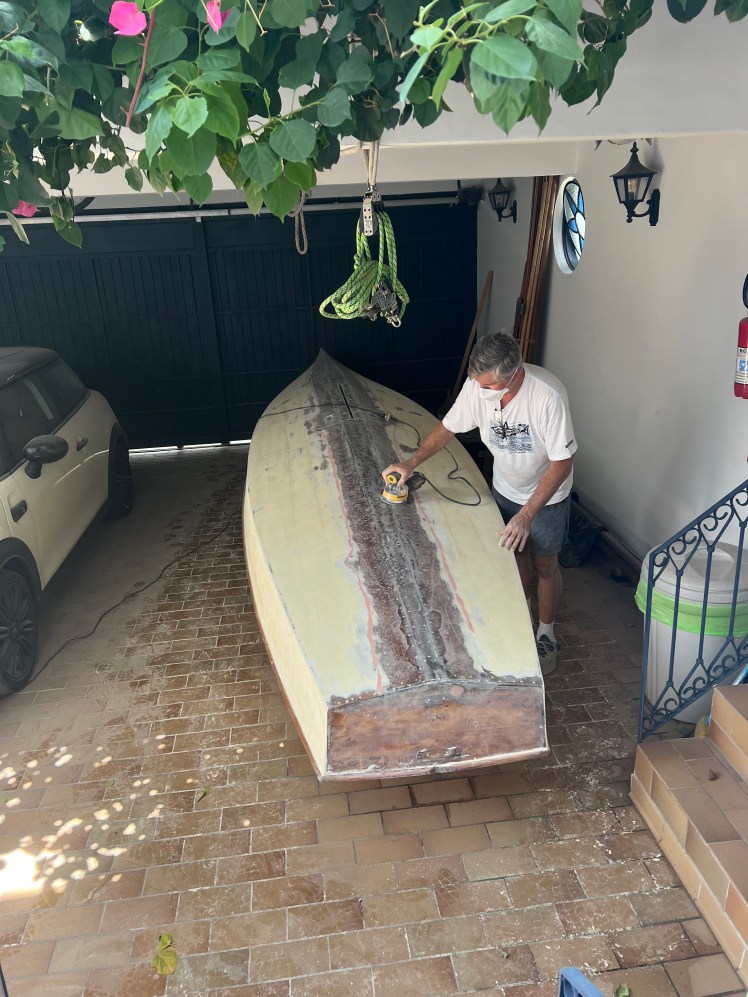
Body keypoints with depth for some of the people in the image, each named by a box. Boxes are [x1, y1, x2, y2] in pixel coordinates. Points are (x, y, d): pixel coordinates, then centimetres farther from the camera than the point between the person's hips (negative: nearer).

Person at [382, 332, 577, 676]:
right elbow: (447, 427, -5)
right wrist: (411, 463, -15)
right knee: (516, 553, 21)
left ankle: (546, 635, 33)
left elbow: (562, 462, -30)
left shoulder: (548, 395, -37)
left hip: (546, 495, -4)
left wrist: (526, 514, -34)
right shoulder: (477, 385, -22)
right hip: (505, 488, 5)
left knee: (545, 566, 10)